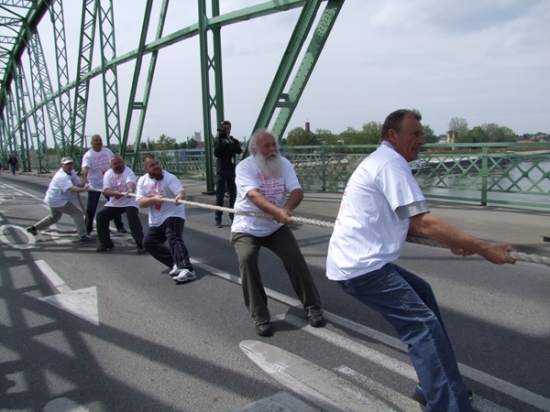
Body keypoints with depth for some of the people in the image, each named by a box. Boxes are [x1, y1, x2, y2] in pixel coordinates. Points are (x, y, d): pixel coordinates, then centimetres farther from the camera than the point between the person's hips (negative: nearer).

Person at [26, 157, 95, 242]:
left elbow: (79, 184, -3)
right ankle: (83, 236, -17)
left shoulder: (71, 172, 2)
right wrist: (83, 189, -62)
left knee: (54, 217, 33)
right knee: (78, 213, -15)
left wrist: (85, 185, -26)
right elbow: (72, 189, -45)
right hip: (58, 201, -11)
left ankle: (34, 228, 47)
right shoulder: (62, 176, -28)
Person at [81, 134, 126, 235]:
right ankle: (87, 229, 11)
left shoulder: (107, 151, 1)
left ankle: (120, 227, 24)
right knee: (91, 208, -2)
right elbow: (85, 168, -32)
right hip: (94, 185, -4)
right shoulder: (88, 155, -16)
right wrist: (84, 178, -51)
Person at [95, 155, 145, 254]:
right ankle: (106, 243, 9)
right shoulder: (108, 174, -3)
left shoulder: (128, 172, -17)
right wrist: (115, 192, -38)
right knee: (100, 215, -7)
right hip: (114, 203, 5)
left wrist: (130, 191, -64)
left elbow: (131, 183, -40)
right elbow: (106, 191, -16)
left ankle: (141, 243, -23)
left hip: (130, 202, -5)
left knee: (132, 216, -30)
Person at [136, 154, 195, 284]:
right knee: (148, 241, -5)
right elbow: (140, 202, -9)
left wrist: (179, 196, -57)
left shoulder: (169, 177, -15)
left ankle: (187, 269, -40)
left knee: (173, 238, -27)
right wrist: (154, 199, -29)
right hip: (156, 220, 7)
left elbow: (181, 191, -32)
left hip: (173, 215, -7)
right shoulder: (142, 181, 1)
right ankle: (176, 263, -8)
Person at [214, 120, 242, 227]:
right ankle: (218, 219, -5)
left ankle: (233, 216, 9)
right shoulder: (218, 141, 6)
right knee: (220, 195, -4)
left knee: (233, 194, 2)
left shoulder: (234, 141, 10)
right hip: (221, 171, -2)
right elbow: (216, 153, -11)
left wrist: (229, 140, -15)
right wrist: (219, 139, -14)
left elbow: (239, 151, -9)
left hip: (232, 171, 2)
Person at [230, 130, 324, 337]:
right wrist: (278, 211, -51)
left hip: (276, 227, 3)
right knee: (247, 259, -25)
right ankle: (260, 317, -12)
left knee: (295, 257, -11)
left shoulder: (283, 164, -5)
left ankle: (312, 307, 7)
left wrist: (286, 209, -40)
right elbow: (254, 195, -34)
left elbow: (297, 191, -17)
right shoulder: (245, 167, -17)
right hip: (246, 228, -3)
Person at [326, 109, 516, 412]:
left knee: (421, 292, 20)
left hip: (356, 260, 10)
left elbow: (407, 224, 21)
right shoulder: (391, 163, -12)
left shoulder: (378, 162, 20)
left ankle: (438, 385, 26)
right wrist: (483, 248, -14)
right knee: (423, 325, -13)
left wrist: (451, 241, 11)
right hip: (360, 266, -10)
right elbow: (424, 223, -19)